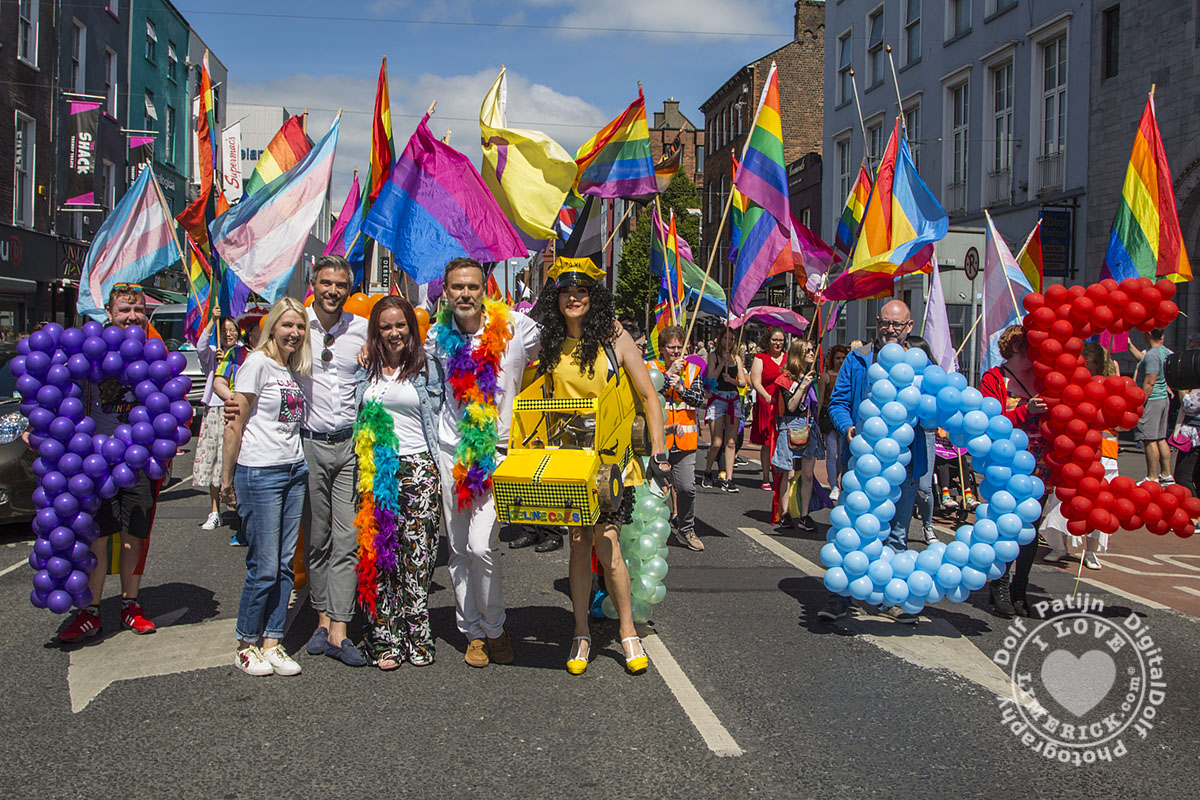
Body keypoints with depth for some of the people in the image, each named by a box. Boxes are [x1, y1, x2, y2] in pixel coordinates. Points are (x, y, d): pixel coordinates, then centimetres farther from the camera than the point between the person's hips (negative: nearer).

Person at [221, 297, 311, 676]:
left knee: (284, 564, 7)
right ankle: (247, 646, 13)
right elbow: (236, 424, -8)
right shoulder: (258, 363, -7)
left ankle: (272, 643, 15)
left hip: (295, 471, 7)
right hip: (259, 472, -6)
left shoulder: (297, 370, 13)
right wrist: (227, 478, -7)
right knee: (264, 566, -3)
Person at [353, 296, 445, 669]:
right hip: (375, 470, 2)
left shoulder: (429, 367, 6)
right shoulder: (365, 369, 13)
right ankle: (385, 640, 5)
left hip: (418, 467, -2)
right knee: (378, 554, -1)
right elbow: (355, 416, 23)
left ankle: (417, 637, 4)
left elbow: (440, 413, 7)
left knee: (417, 554, -4)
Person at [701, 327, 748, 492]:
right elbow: (710, 379, -12)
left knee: (731, 442, 0)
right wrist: (723, 362, -15)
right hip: (717, 399, -4)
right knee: (717, 443, -8)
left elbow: (743, 382, 7)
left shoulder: (736, 359, 12)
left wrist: (731, 379, -12)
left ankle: (728, 479, 2)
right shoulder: (714, 357, 1)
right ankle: (707, 474, 15)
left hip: (734, 400, 4)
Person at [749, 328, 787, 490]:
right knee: (767, 443, 1)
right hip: (767, 405, -2)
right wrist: (767, 396, -23)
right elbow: (756, 382, -6)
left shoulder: (788, 358, 14)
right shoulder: (760, 359, 4)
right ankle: (766, 478, 10)